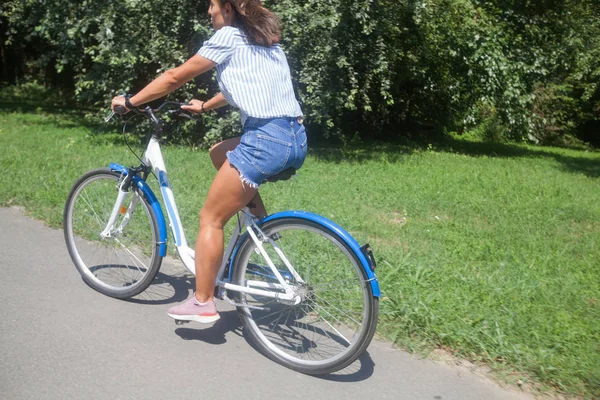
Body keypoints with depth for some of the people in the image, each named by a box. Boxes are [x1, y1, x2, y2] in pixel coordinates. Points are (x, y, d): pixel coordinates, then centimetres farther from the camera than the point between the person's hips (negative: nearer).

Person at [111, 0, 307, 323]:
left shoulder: (228, 36, 0)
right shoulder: (262, 39, 23)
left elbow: (175, 77, 4)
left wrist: (129, 102, 16)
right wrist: (204, 106, 45)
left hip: (267, 139, -9)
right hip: (296, 138, 9)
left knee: (210, 218, 3)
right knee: (220, 152, 31)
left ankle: (202, 302, 10)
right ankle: (261, 221, 21)